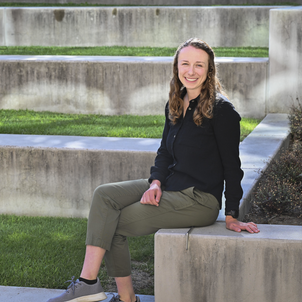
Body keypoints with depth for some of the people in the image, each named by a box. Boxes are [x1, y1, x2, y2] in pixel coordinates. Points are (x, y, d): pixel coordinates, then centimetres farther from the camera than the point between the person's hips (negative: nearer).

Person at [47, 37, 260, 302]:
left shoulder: (221, 109, -12)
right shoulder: (175, 105, 11)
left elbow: (232, 165, -10)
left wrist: (232, 216, -9)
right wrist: (156, 183, -5)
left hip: (200, 200, -8)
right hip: (170, 187, 8)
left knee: (112, 225, -13)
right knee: (104, 195, -12)